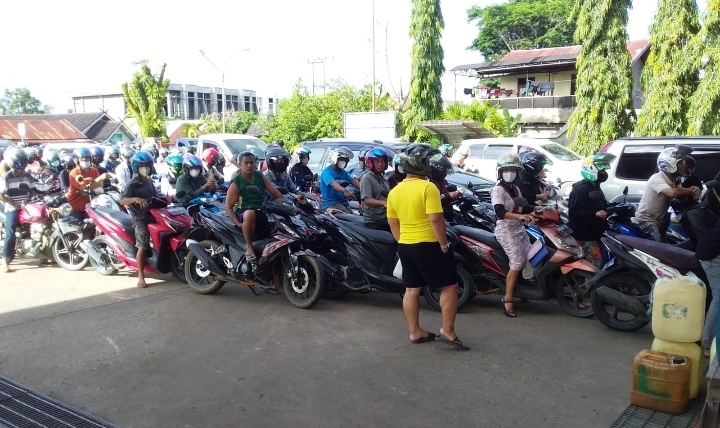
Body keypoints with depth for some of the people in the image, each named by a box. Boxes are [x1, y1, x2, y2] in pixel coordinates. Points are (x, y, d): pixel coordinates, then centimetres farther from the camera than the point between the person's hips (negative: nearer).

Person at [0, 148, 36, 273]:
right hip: (12, 209, -5)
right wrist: (14, 204, -18)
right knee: (10, 234, -10)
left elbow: (32, 190, 13)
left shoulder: (27, 175, 6)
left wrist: (27, 200, -6)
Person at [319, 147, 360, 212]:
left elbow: (354, 182, 6)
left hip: (343, 201, 8)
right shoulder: (327, 172, -7)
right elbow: (333, 184, -26)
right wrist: (345, 191, -46)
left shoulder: (343, 172, 20)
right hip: (331, 202, -8)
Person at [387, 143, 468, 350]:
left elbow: (392, 223, 11)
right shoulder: (428, 188, -16)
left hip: (405, 246, 8)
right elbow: (436, 219, -22)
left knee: (411, 289, 13)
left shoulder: (394, 191, 6)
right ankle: (448, 330, 7)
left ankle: (415, 332, 20)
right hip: (429, 246, -7)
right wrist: (444, 243, -13)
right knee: (449, 286, 4)